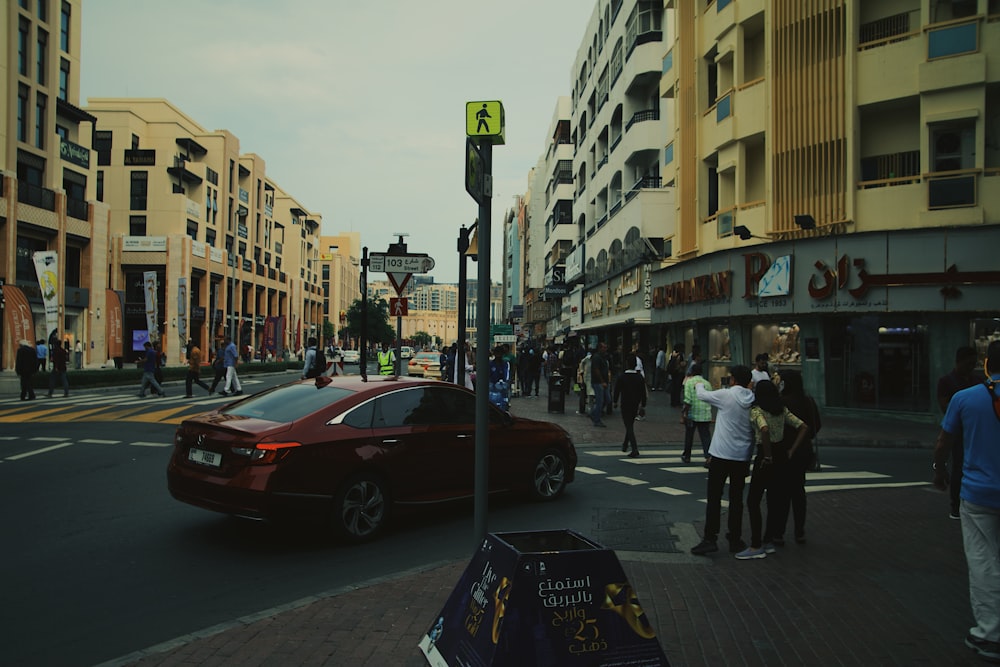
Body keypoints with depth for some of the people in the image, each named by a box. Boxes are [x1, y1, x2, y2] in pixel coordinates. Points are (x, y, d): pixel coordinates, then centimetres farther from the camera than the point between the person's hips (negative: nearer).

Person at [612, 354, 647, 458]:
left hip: (625, 405, -4)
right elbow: (643, 392, 0)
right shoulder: (640, 377, -2)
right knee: (630, 425, 21)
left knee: (629, 426, -4)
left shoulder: (622, 377, -11)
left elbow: (617, 390, -5)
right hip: (636, 405, 4)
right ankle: (625, 444, 35)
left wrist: (615, 402, 11)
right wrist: (643, 406, 7)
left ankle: (635, 449, -15)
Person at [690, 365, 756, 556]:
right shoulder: (753, 400, 2)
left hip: (721, 454, -4)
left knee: (714, 497, 1)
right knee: (736, 498, 13)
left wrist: (699, 385, 26)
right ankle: (735, 539, 19)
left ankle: (710, 539, -2)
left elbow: (702, 395, 5)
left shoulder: (726, 395, -10)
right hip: (742, 456, 4)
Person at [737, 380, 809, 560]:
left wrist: (767, 456, -21)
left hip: (766, 458, -8)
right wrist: (791, 451, 3)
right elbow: (804, 427, 4)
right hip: (782, 455, 8)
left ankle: (756, 547, 1)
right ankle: (768, 542, 23)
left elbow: (764, 430, -32)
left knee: (753, 501, -1)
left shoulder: (756, 411, -14)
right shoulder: (783, 410, 7)